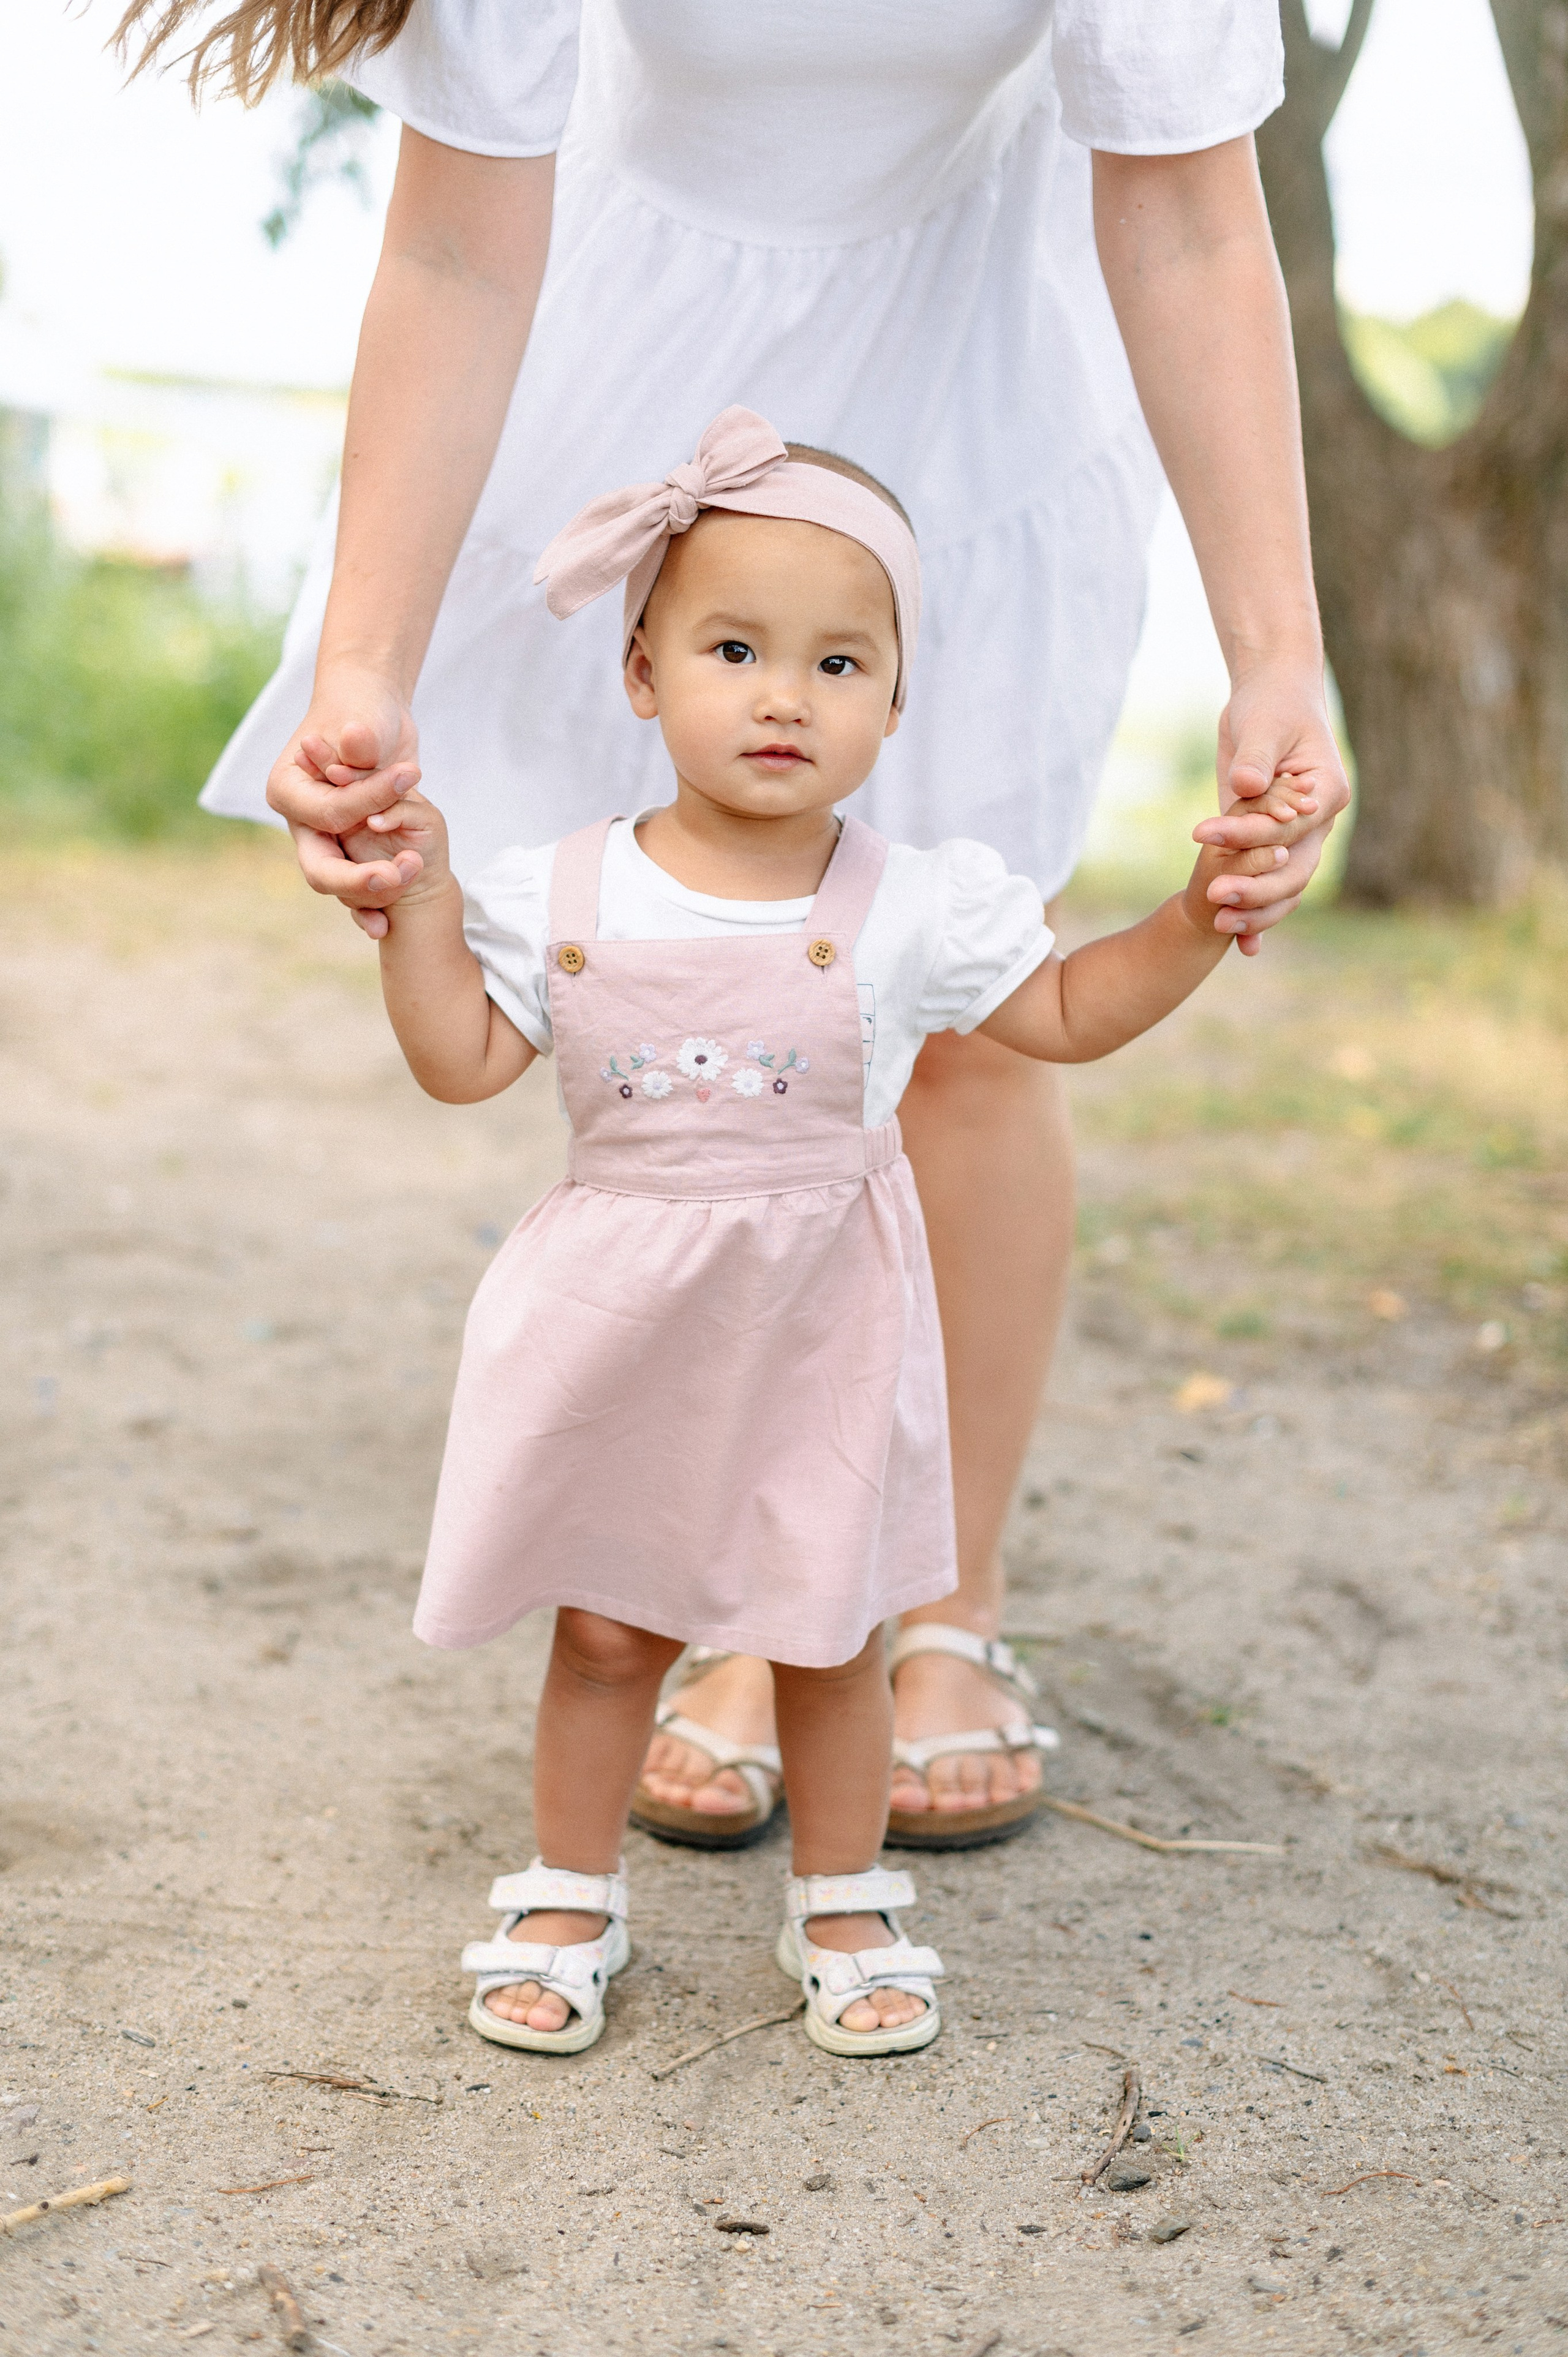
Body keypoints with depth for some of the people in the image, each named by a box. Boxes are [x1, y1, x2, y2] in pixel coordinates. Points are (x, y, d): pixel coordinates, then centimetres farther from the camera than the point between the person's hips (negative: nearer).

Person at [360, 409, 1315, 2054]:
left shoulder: (917, 907, -5)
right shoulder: (563, 895, -4)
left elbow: (1068, 1014, 6)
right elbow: (464, 1061, -1)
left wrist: (1196, 919, -8)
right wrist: (418, 902, -9)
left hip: (822, 1327, 0)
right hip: (620, 1324, 0)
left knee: (830, 1637, 10)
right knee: (605, 1630, 10)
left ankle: (842, 1905, 31)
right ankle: (569, 1899, 30)